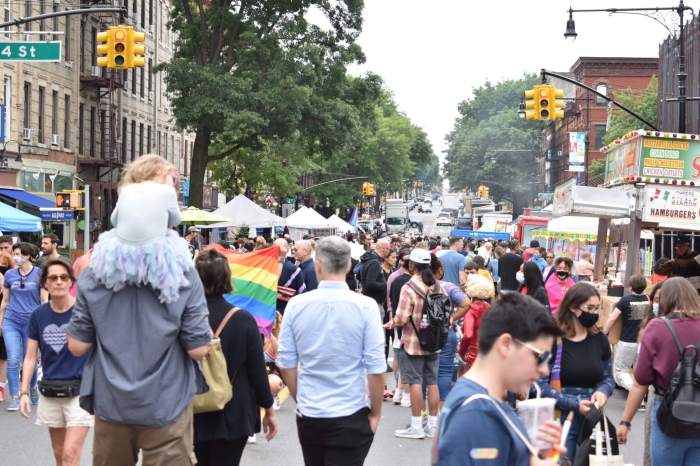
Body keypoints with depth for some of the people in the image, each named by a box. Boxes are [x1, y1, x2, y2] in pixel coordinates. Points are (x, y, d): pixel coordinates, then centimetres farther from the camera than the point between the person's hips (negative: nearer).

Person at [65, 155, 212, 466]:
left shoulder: (96, 271, -7)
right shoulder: (181, 272, -13)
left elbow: (77, 346, -3)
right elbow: (198, 349, -12)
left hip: (110, 405, 3)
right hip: (165, 408, -2)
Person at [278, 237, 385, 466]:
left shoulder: (296, 305, -5)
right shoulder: (365, 306, -12)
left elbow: (286, 364, 2)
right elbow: (376, 369, -12)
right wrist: (375, 413, 1)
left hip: (308, 417, 3)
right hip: (351, 417, -3)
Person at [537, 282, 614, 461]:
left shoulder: (600, 339, 6)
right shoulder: (553, 339, -11)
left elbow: (608, 378, 16)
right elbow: (540, 385, -13)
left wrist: (603, 392, -7)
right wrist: (574, 404, -19)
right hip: (560, 421, -5)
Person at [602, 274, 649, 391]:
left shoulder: (625, 300, -12)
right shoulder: (646, 299, 2)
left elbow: (612, 319, -12)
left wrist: (603, 334, -1)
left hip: (627, 342, -4)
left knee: (620, 371, 2)